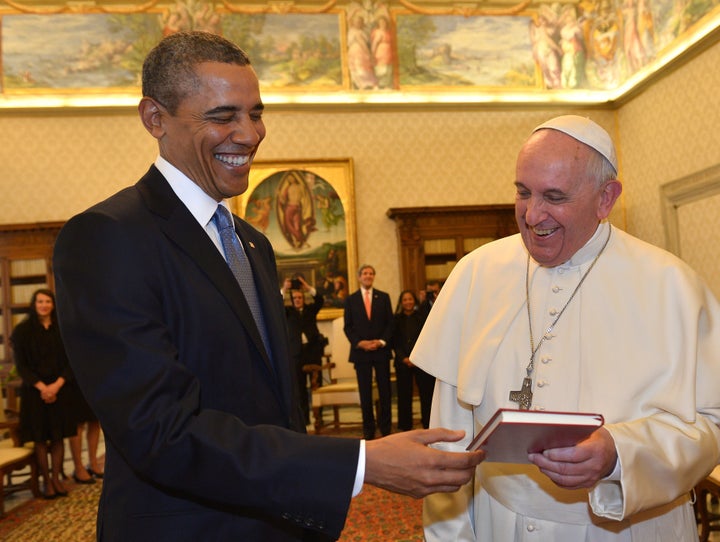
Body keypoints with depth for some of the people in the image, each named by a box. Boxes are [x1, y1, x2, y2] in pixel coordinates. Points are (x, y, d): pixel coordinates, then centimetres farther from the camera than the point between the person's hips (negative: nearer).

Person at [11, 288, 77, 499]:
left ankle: (56, 478, 16)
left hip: (59, 389, 2)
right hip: (34, 391, -2)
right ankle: (47, 481, 10)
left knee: (58, 436, 4)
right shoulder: (22, 331, 0)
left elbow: (70, 361, 3)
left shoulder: (62, 330, 5)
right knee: (40, 438, 2)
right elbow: (21, 365, -3)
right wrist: (41, 387, -13)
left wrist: (57, 385, -12)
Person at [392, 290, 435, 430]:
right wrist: (404, 358, -8)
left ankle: (428, 424, 5)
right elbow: (395, 342, 5)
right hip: (403, 362, 0)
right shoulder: (396, 320, 8)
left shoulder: (421, 317, 7)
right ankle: (405, 426, 9)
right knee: (404, 394, 1)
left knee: (426, 393, -4)